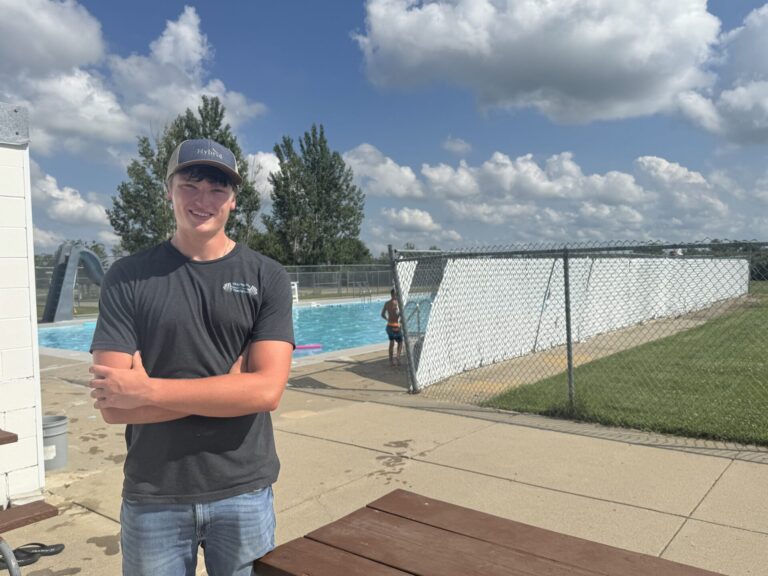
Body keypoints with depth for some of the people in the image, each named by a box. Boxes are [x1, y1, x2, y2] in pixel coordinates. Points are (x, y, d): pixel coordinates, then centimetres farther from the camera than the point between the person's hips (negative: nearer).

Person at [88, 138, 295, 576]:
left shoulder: (267, 278, -5)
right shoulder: (128, 277, -5)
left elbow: (267, 390, -15)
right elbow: (113, 405, -11)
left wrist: (148, 390, -16)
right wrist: (230, 388, -16)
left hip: (244, 493, 1)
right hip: (152, 497, 0)